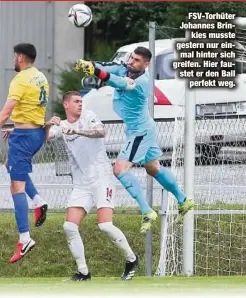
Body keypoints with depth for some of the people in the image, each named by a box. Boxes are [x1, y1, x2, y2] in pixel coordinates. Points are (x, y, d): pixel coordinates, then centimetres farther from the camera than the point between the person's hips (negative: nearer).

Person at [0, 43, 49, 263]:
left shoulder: (21, 80, -15)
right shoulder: (41, 78, 11)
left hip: (24, 135, -9)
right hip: (38, 131, 9)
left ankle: (25, 238, -14)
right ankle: (38, 201, 12)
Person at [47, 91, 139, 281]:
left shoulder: (88, 117, 0)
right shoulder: (62, 126, 9)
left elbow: (101, 132, -21)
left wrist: (77, 131, -34)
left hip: (101, 178, -4)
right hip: (81, 185, 4)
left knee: (105, 225, -17)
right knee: (70, 227, -9)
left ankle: (131, 260, 4)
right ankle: (83, 273, 2)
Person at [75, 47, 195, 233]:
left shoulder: (142, 81, -27)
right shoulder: (124, 69, -5)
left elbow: (122, 84, -46)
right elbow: (108, 68, -21)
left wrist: (97, 72, -64)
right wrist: (88, 65, -44)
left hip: (140, 130, -10)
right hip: (141, 128, 10)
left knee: (120, 169, -17)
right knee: (154, 169, 23)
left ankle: (147, 212, -18)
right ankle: (183, 201, 38)